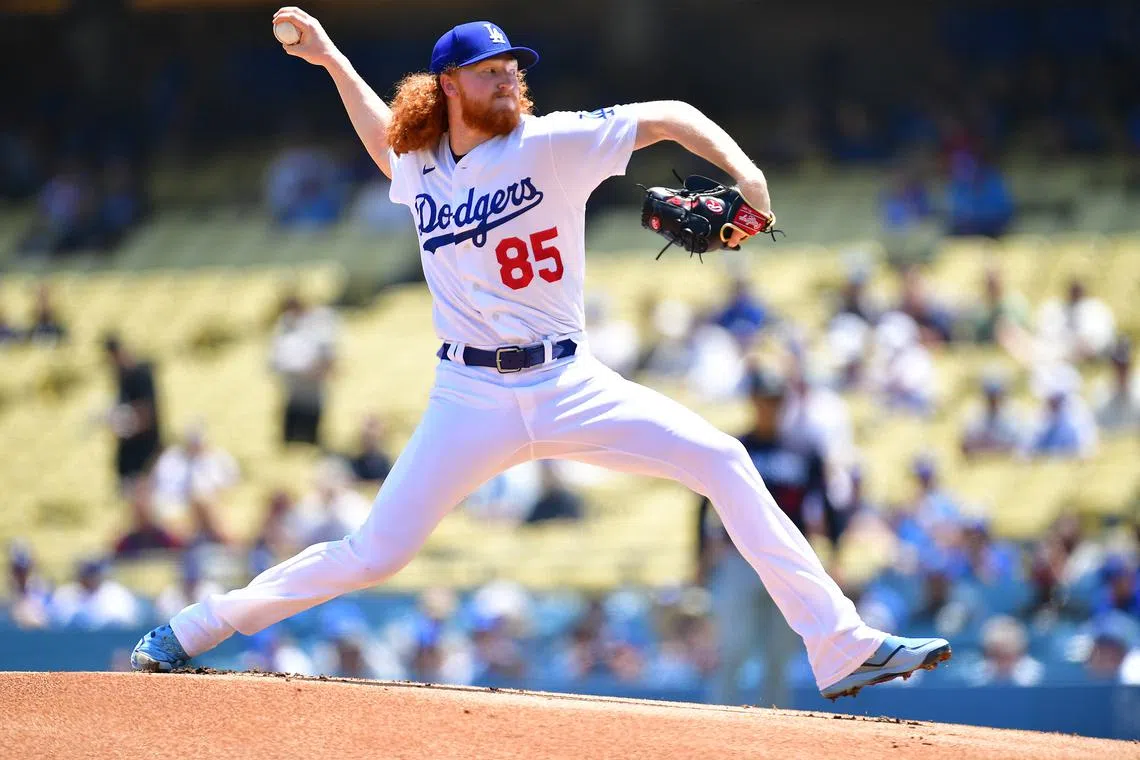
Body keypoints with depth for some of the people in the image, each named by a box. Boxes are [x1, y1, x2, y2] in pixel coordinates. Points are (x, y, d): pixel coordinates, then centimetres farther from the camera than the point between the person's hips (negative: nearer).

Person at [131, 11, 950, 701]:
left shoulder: (551, 144, -3)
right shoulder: (421, 172, 8)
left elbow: (668, 116, -8)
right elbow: (389, 141, 33)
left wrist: (741, 171, -24)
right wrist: (332, 60, 28)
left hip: (569, 384, -1)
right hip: (471, 399, 1)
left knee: (723, 461, -14)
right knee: (374, 555, -4)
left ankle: (842, 646, -13)